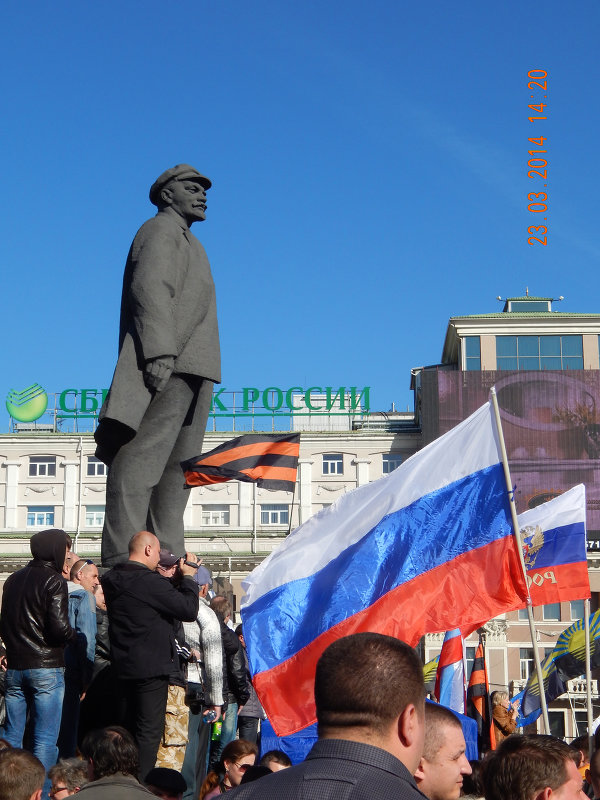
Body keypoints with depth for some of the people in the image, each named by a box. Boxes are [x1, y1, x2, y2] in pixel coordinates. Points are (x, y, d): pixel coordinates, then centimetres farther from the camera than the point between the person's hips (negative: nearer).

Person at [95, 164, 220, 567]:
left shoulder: (184, 241, 30)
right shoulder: (161, 231, 0)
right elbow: (149, 290, -15)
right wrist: (160, 353, -26)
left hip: (189, 370, 11)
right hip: (168, 366, -11)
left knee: (180, 462, 7)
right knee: (143, 455, -14)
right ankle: (124, 556, -18)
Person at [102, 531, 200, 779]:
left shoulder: (111, 579, 6)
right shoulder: (150, 581, -20)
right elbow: (189, 609, -16)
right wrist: (188, 576, -4)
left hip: (122, 665, 8)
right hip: (150, 668, -8)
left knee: (126, 729, 17)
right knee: (149, 732, -2)